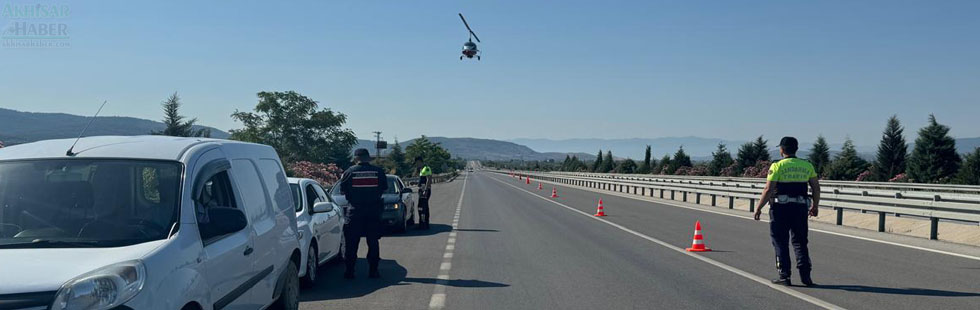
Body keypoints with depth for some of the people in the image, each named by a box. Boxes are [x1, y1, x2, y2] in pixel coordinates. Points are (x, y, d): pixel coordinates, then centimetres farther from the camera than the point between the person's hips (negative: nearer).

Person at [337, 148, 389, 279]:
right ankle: (373, 270, 8)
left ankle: (349, 271, 4)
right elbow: (384, 188, 9)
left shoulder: (349, 172, -5)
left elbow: (342, 190, 1)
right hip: (374, 211, 1)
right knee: (373, 241, 8)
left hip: (354, 211, -1)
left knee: (351, 242, 5)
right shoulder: (378, 171, -1)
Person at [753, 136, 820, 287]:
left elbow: (768, 190, -11)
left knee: (780, 242, 4)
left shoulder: (777, 166, -7)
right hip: (800, 208, 4)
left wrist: (758, 208, -4)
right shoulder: (807, 166, 7)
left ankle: (784, 275, 4)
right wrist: (814, 206, 23)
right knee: (800, 242, 12)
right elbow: (816, 188, 10)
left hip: (781, 208, -4)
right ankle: (805, 275, 6)